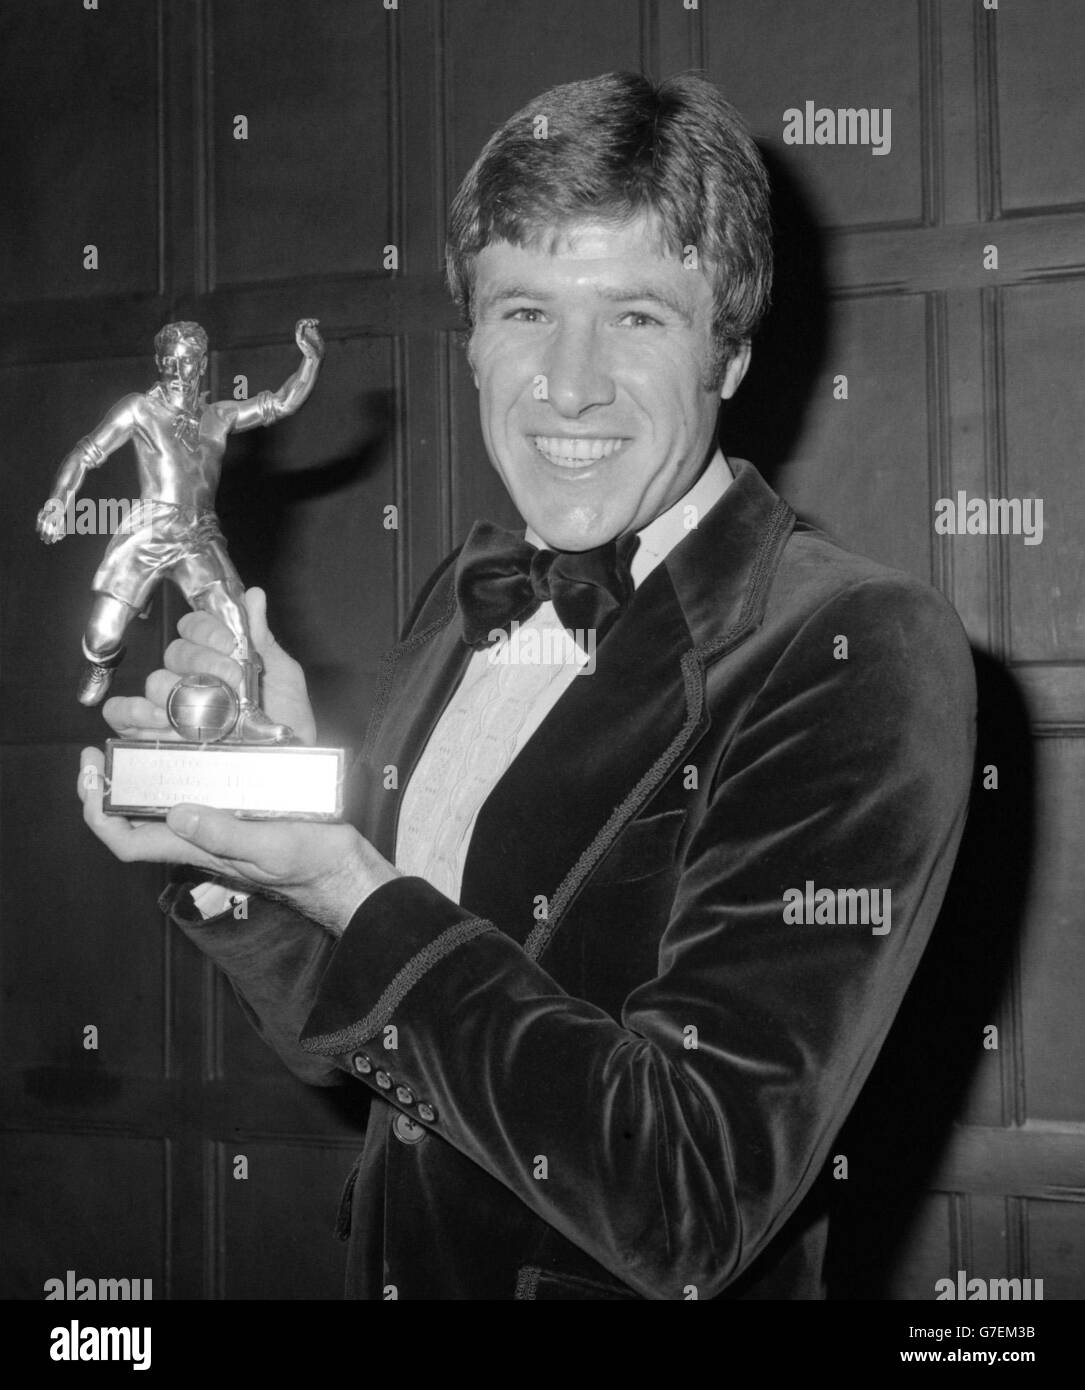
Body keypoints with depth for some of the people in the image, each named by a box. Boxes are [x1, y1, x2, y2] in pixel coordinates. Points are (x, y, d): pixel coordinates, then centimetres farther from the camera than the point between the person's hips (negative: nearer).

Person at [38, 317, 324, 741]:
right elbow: (87, 452, 4)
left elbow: (282, 403, 22)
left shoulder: (218, 417, 20)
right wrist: (59, 498, -13)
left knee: (235, 617, -20)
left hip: (201, 539, 3)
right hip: (148, 531, -2)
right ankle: (103, 661, 32)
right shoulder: (140, 409, 9)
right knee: (102, 635, -6)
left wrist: (311, 358, 9)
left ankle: (248, 716, -20)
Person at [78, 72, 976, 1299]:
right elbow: (345, 1045, 4)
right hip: (395, 1269, 6)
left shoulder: (860, 656, -22)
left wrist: (356, 892, -25)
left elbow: (692, 1208, -27)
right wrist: (252, 801, -12)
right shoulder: (460, 609, -3)